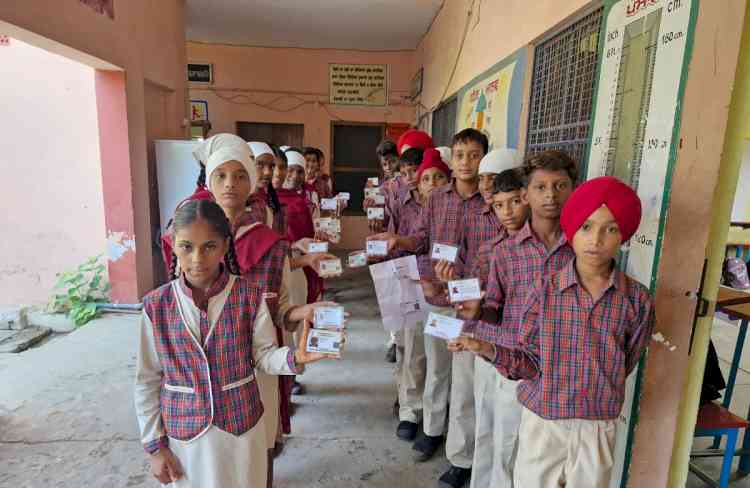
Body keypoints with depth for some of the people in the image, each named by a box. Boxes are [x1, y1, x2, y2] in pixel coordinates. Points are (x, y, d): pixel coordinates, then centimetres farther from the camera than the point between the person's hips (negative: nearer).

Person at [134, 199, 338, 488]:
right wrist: (154, 445, 1)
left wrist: (293, 357, -29)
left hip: (241, 427, 0)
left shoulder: (250, 296, -12)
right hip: (183, 432, 1)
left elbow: (264, 355, -7)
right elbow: (148, 380, -2)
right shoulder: (156, 305, -9)